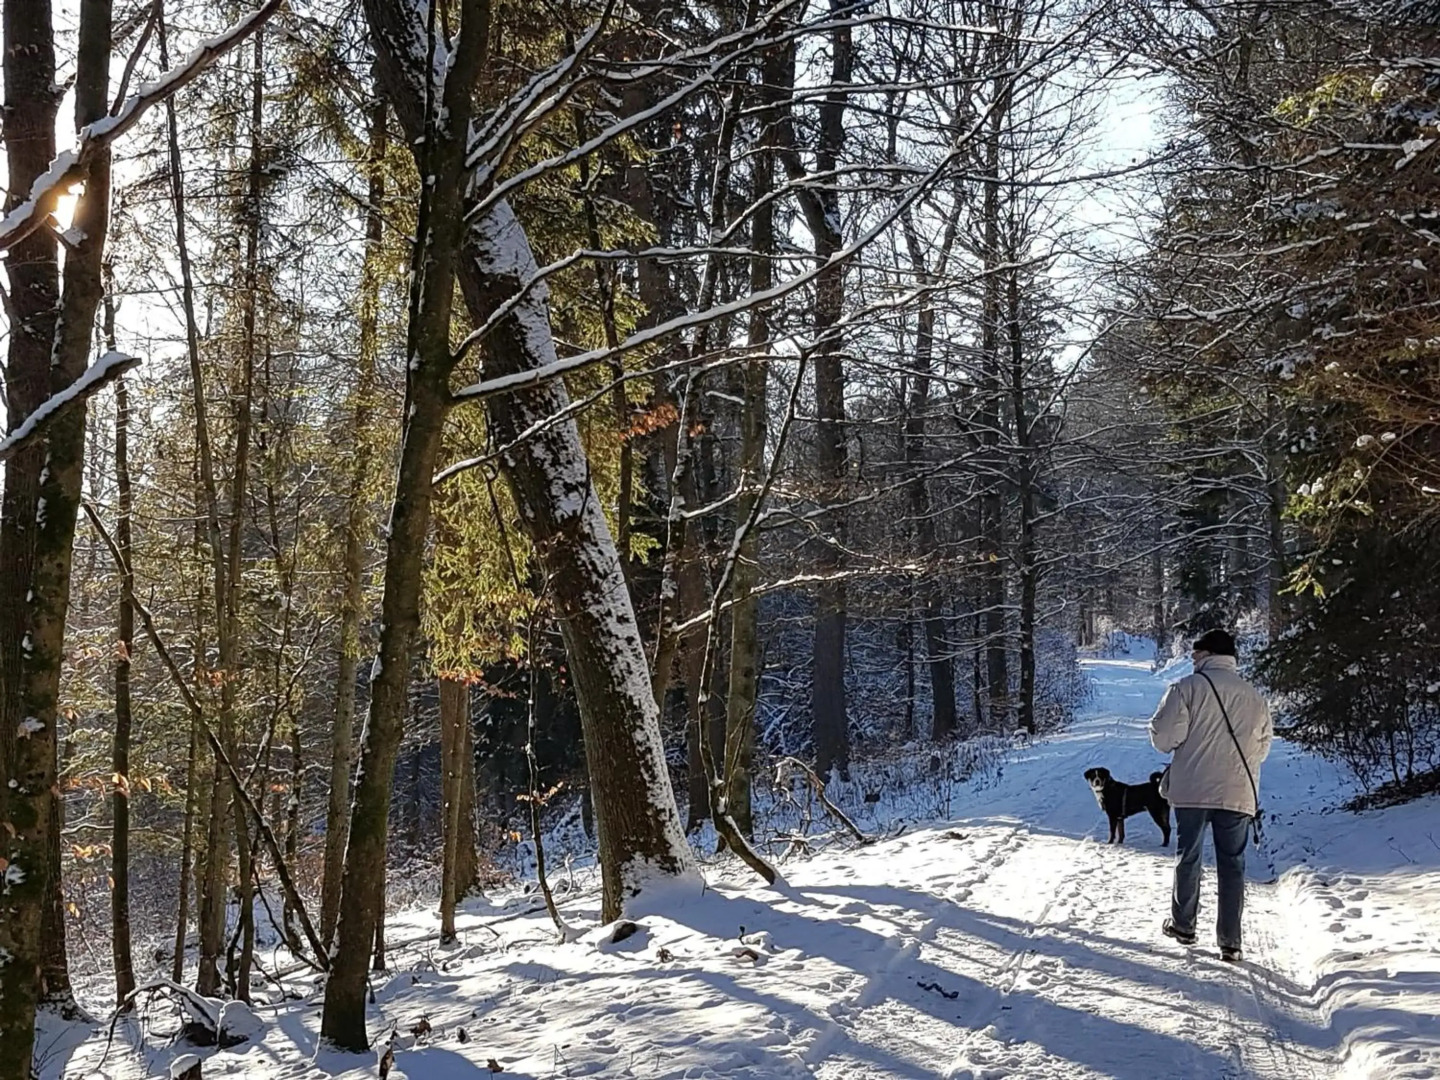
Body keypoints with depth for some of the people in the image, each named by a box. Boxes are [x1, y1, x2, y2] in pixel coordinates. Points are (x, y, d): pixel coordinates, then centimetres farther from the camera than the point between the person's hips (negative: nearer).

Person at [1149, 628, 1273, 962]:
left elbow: (1164, 738, -12)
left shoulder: (1188, 688, -8)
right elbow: (1263, 747, 11)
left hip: (1192, 789, -2)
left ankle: (1183, 924, 24)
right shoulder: (1255, 697, 4)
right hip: (1238, 793, 2)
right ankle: (1230, 942, 7)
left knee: (1188, 857, 14)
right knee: (1232, 865, 7)